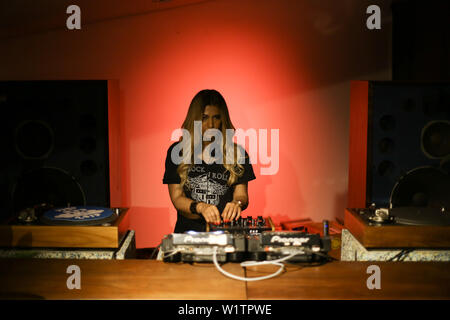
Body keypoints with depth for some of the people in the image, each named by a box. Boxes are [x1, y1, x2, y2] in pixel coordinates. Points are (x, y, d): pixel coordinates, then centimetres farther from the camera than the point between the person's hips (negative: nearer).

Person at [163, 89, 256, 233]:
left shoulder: (237, 153, 9)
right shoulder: (177, 151, 6)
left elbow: (241, 194, 6)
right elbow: (176, 197, 2)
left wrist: (237, 203, -17)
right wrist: (200, 207, -18)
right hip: (188, 232, -1)